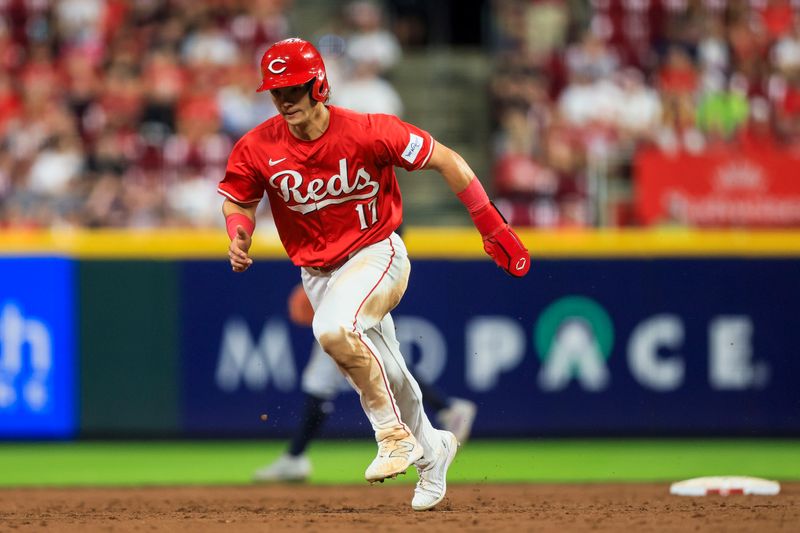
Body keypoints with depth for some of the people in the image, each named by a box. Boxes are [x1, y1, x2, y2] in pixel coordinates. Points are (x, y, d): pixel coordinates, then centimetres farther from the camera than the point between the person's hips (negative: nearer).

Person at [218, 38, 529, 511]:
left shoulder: (367, 133, -21)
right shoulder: (257, 149, -11)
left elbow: (446, 161, -13)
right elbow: (238, 200, 7)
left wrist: (492, 227, -15)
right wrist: (239, 235, -17)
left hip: (377, 254, -5)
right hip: (317, 272, 5)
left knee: (334, 329, -34)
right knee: (382, 379, 15)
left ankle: (397, 437, -18)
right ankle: (432, 451, 44)